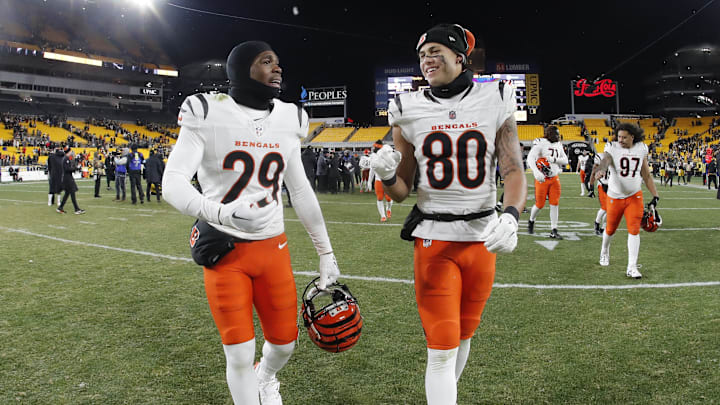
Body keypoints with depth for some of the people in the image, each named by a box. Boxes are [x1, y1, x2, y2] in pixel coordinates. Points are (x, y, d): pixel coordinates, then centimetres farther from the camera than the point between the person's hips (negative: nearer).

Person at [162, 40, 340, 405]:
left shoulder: (288, 121, 5)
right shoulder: (207, 115, -10)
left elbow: (301, 191, 11)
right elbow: (173, 184, -16)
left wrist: (326, 253, 12)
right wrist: (220, 212, -37)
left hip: (273, 248, 4)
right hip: (225, 251, -4)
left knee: (284, 343, 12)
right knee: (240, 355, 1)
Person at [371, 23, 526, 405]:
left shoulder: (495, 102, 0)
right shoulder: (410, 111, 1)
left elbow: (514, 171, -3)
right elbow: (401, 191, 4)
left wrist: (511, 215, -22)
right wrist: (386, 175, -19)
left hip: (482, 237, 1)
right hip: (434, 239, -1)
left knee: (462, 335, 16)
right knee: (441, 348, -4)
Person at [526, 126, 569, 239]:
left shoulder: (558, 145, 9)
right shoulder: (540, 143, -12)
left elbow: (565, 160, 10)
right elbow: (530, 158, -23)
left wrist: (554, 159, -12)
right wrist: (536, 172, -38)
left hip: (555, 179, 5)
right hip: (542, 179, -5)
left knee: (555, 204, -1)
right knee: (540, 204, 1)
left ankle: (553, 231, 4)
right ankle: (531, 221, 31)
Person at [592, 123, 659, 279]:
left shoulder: (641, 149, 0)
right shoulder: (613, 149, -10)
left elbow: (646, 175, 8)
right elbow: (605, 161, -33)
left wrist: (655, 196, 6)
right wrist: (600, 171, -57)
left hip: (634, 196, 2)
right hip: (615, 196, -1)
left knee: (634, 230, -7)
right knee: (610, 229, 11)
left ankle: (632, 267, -3)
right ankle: (605, 250, 43)